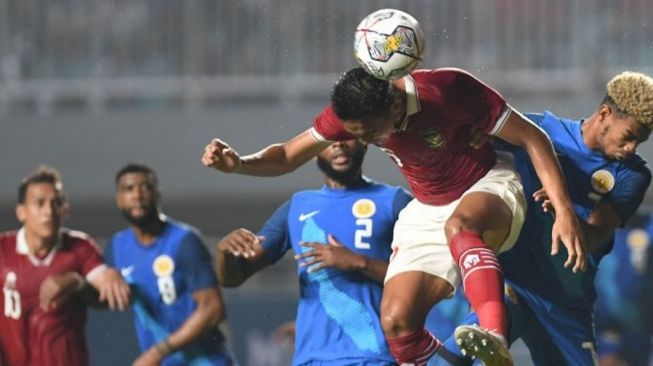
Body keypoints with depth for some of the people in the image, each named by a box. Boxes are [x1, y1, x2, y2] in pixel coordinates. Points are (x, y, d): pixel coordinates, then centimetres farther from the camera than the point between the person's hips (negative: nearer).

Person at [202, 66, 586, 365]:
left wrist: (564, 211, -25)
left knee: (459, 225, -41)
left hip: (489, 188, -5)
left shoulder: (448, 89, -27)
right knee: (396, 320, -14)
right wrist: (239, 163, -21)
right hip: (426, 213, 5)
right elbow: (289, 155, 0)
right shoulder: (350, 113, -13)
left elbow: (533, 138, -20)